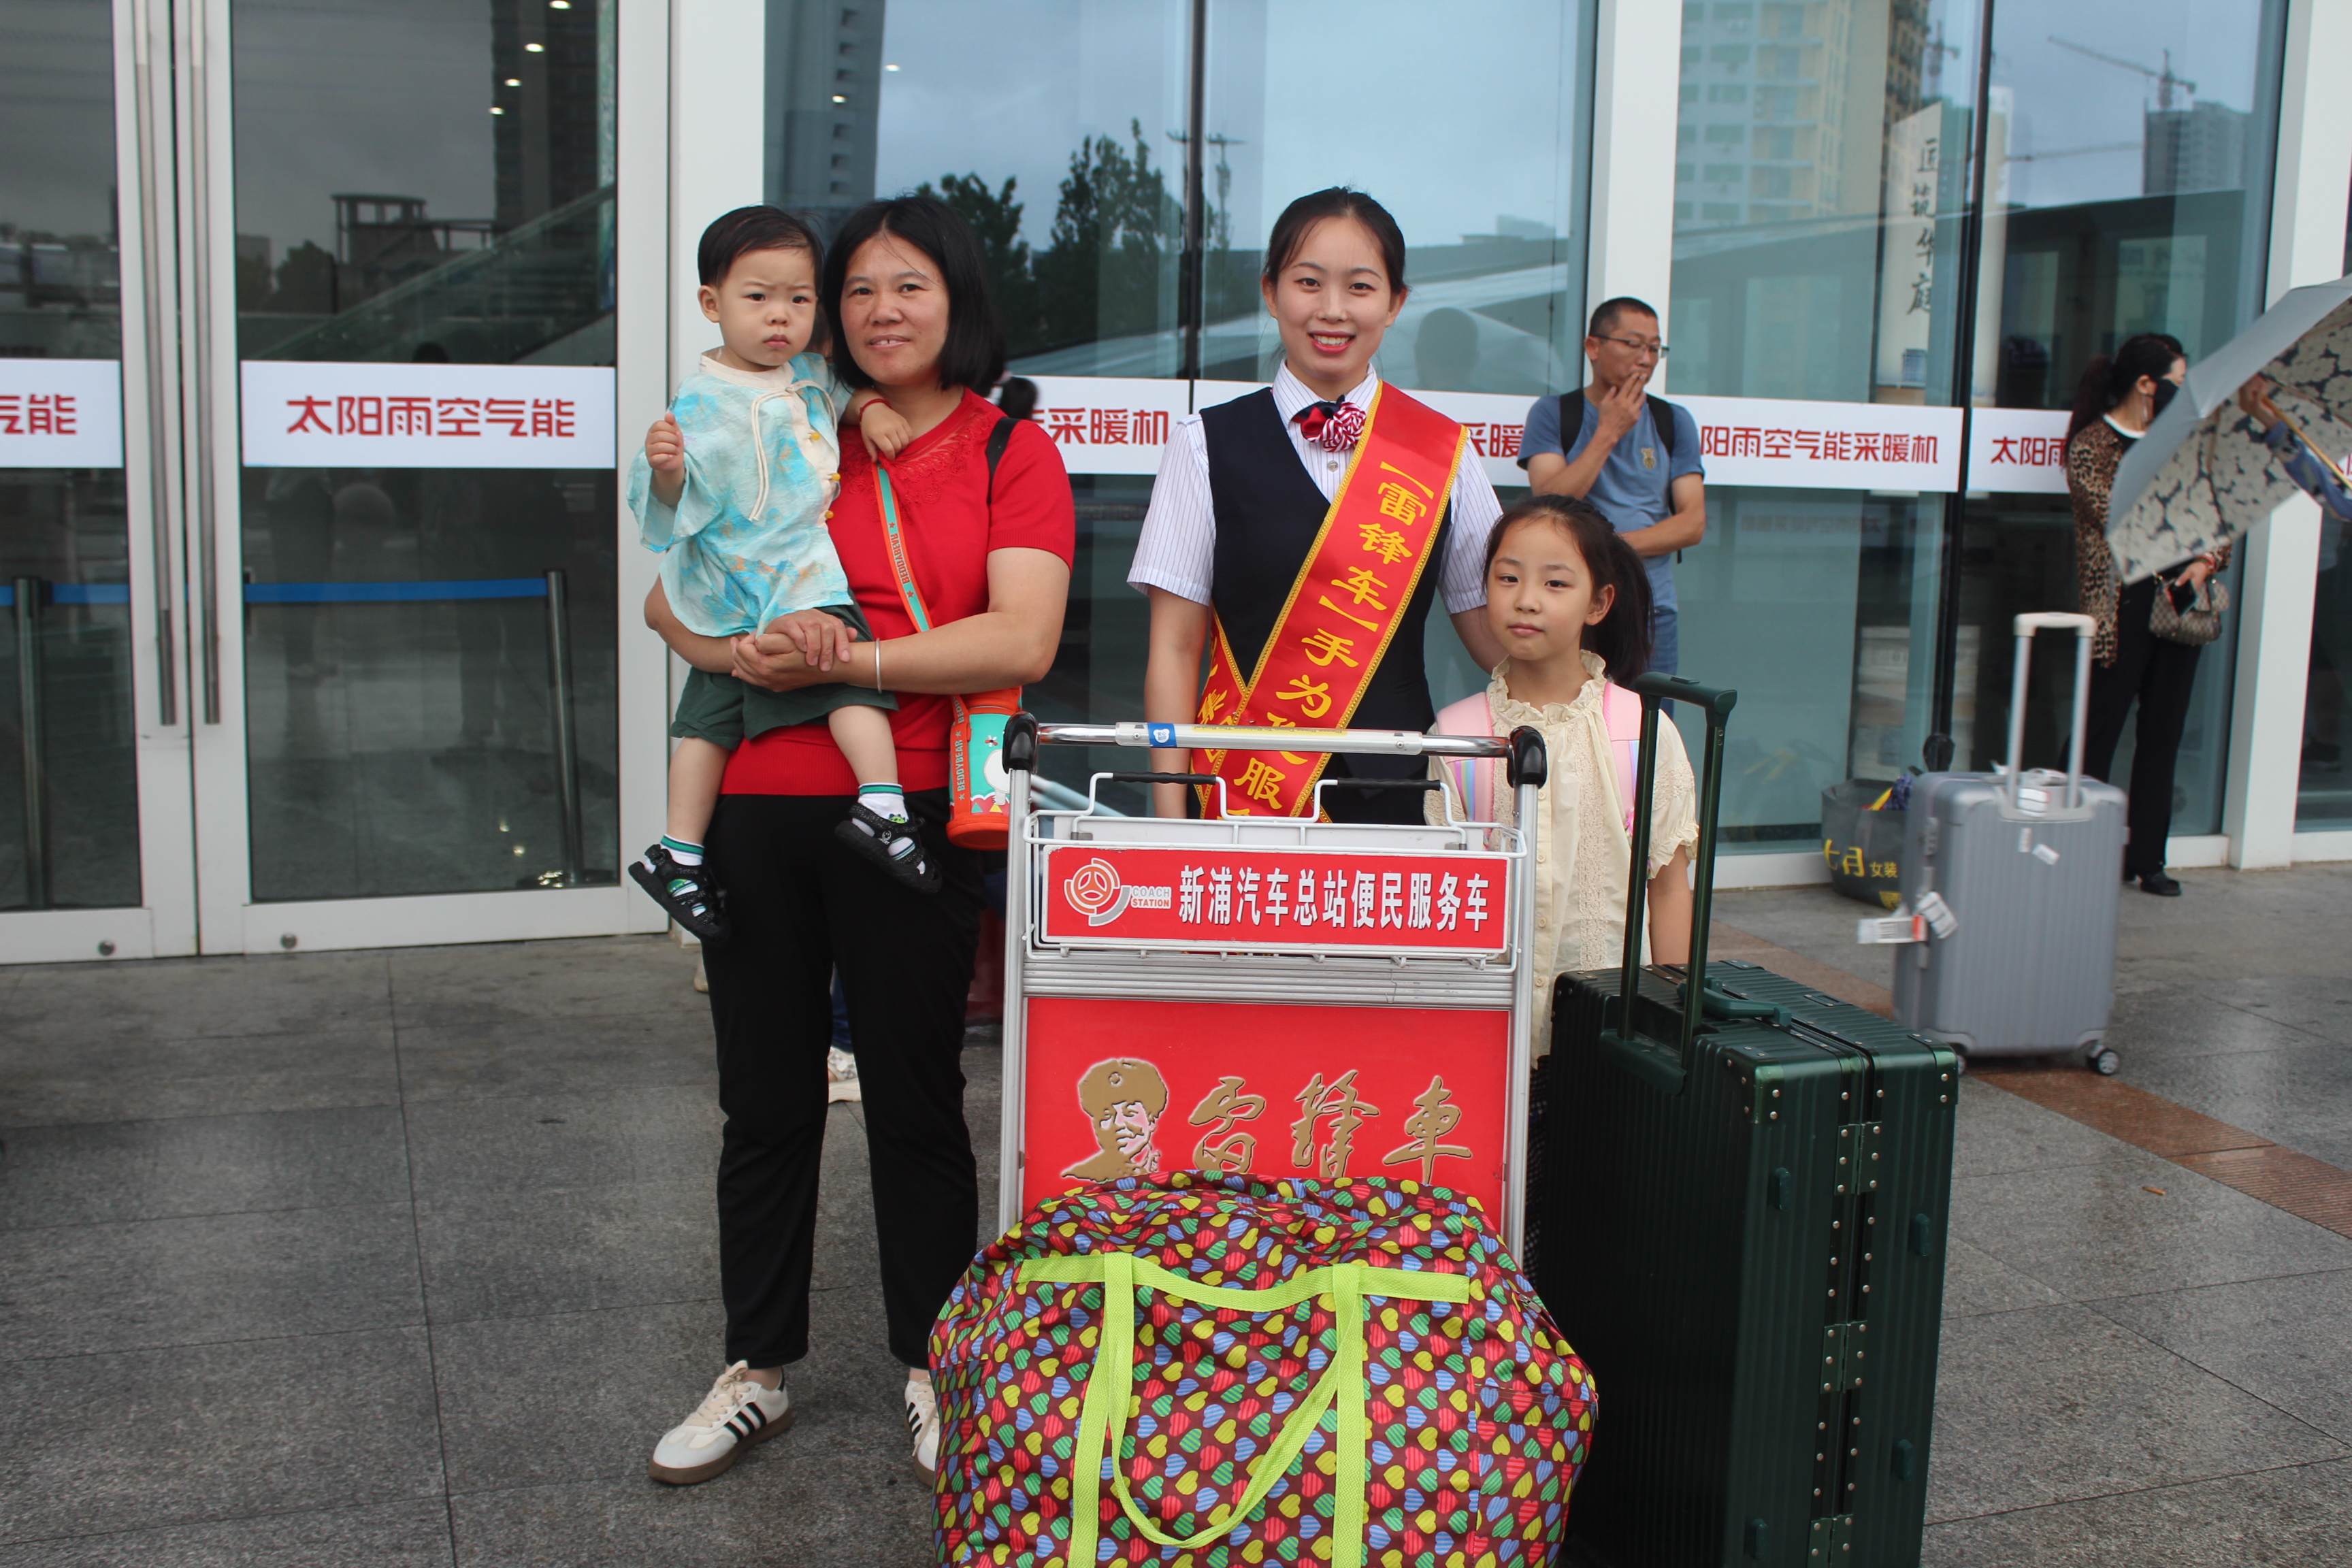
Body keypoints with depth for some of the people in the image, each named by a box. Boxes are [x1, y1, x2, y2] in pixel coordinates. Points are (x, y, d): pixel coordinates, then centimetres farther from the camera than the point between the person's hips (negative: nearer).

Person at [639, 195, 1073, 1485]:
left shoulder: (1009, 450, 1)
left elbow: (1020, 642, -12)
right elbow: (671, 597, 11)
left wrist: (845, 661, -17)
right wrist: (733, 645, -11)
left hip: (909, 814, -4)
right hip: (756, 809, 4)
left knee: (914, 1100, 8)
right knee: (764, 1101, 13)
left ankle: (935, 1371, 26)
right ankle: (757, 1368, 29)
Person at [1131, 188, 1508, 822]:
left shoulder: (1442, 456, 7)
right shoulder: (1209, 446, 3)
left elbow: (1497, 634, 10)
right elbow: (1175, 648, 1)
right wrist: (1169, 812, -6)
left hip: (1396, 792, 1)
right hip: (1243, 791, -1)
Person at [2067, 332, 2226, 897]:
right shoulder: (2091, 445, -5)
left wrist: (2206, 561, -4)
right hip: (2122, 609, -6)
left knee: (2163, 736, 9)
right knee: (2097, 736, -2)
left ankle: (2147, 858, 17)